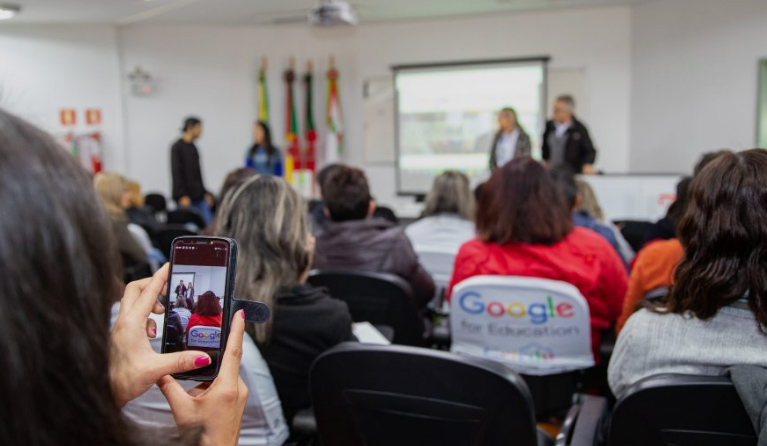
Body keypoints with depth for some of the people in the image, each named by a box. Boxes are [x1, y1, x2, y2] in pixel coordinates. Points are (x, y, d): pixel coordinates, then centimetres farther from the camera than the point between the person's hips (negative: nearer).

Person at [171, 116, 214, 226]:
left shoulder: (193, 147, 14)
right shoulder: (177, 147, -7)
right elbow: (176, 173, -12)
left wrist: (205, 192, 15)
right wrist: (182, 195, -16)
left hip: (199, 196, 7)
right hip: (185, 196, -7)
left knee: (209, 224, -1)